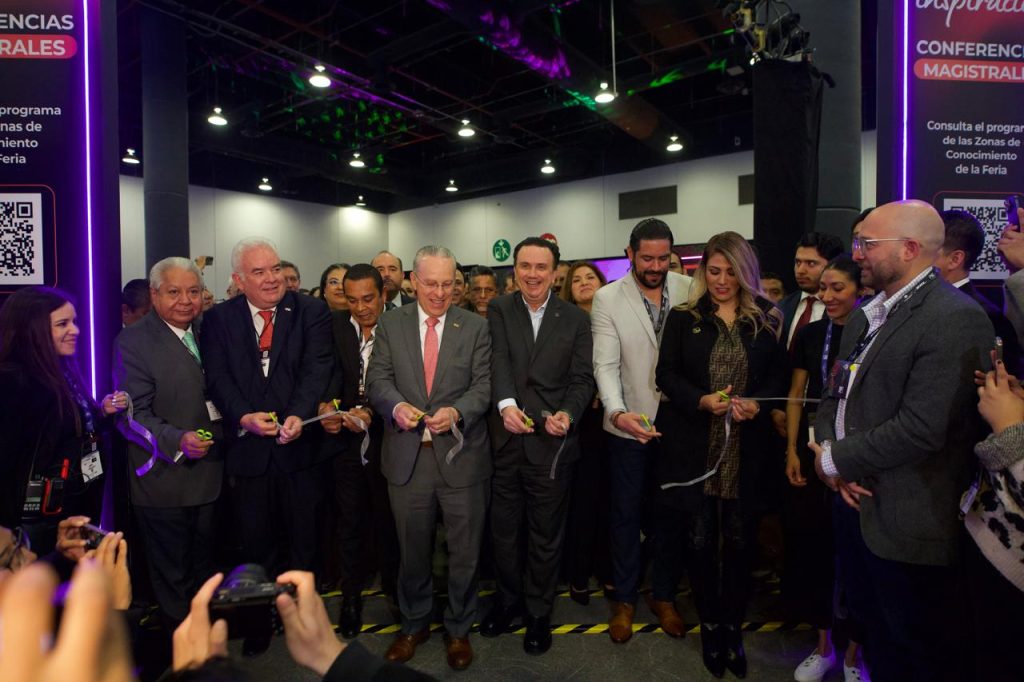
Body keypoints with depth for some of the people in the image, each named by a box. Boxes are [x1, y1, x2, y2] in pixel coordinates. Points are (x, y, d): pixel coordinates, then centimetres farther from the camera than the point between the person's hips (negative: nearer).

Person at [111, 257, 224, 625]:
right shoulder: (132, 341, -12)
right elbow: (132, 413, -18)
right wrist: (177, 440, -32)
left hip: (210, 475, 6)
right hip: (163, 480, -6)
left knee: (204, 567, 23)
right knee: (172, 579, 12)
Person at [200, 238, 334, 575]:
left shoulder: (312, 312, -1)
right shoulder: (218, 319, 4)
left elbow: (317, 368, -11)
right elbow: (218, 377, -3)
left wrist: (299, 415, -26)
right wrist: (244, 416, -20)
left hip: (299, 446, -1)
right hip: (247, 447, 1)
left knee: (304, 543, 13)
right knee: (255, 545, 15)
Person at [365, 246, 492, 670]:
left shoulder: (475, 327, 1)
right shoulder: (390, 324, 5)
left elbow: (483, 385, -5)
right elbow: (377, 379, -1)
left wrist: (456, 412, -24)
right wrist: (397, 405, -23)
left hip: (461, 455, -1)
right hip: (407, 456, 1)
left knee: (464, 551, 12)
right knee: (412, 549, 18)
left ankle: (459, 629, 36)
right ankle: (414, 624, 42)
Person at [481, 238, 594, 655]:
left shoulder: (576, 319, 2)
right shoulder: (499, 311, 3)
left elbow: (582, 379, -1)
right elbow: (498, 361, -12)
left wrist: (567, 414, -20)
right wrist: (506, 404, -29)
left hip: (551, 444, -1)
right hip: (506, 440, 1)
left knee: (546, 533, 13)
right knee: (503, 529, 17)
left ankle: (539, 612, 34)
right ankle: (508, 600, 40)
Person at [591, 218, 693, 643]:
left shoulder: (689, 291, -2)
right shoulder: (607, 298, -7)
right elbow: (605, 364, -12)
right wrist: (618, 412, -26)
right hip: (629, 425, -2)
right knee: (626, 515, 11)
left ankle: (664, 596, 37)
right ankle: (625, 600, 31)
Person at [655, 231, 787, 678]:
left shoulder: (766, 320, 5)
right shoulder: (683, 317, 2)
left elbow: (779, 375, 5)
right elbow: (666, 374, -2)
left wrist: (756, 403, -14)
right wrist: (702, 400, -18)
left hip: (748, 449, 1)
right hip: (694, 446, 0)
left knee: (740, 541, 9)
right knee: (699, 540, 8)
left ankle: (733, 627, 29)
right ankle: (710, 625, 29)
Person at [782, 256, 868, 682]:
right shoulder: (810, 334, 4)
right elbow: (797, 395, 8)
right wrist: (792, 450, 2)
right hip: (811, 451, 3)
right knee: (811, 545, 10)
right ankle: (822, 646, 30)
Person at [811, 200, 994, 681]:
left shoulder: (956, 320, -19)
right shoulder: (865, 317, 9)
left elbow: (921, 429, -25)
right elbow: (835, 395, 12)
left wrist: (836, 460, -14)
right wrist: (829, 454, -5)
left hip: (909, 527, -7)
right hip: (858, 503, 8)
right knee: (877, 639, 24)